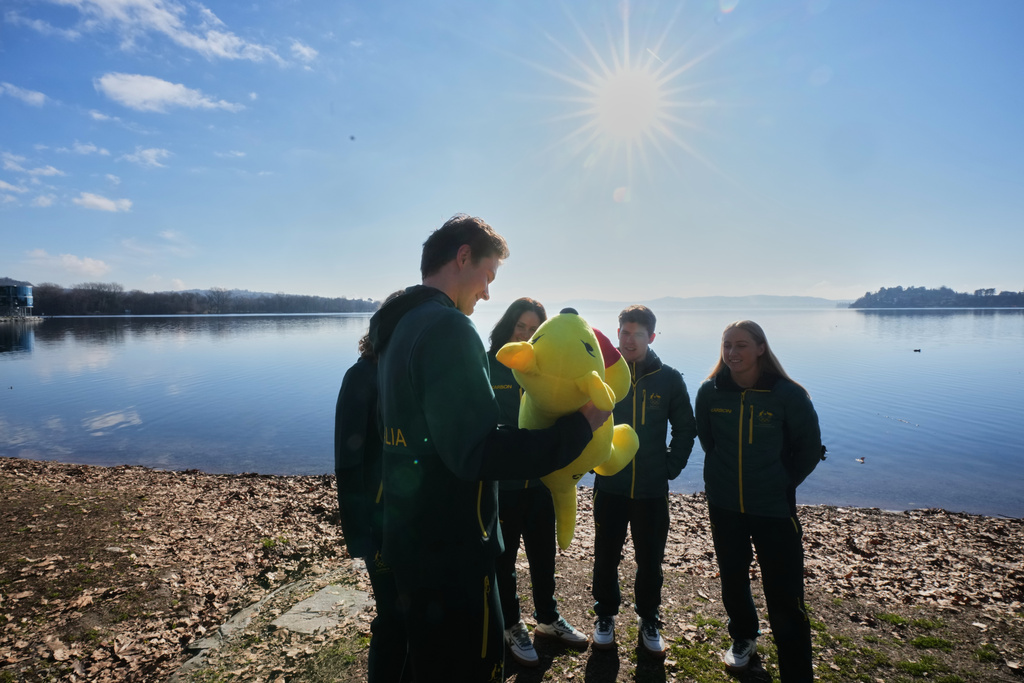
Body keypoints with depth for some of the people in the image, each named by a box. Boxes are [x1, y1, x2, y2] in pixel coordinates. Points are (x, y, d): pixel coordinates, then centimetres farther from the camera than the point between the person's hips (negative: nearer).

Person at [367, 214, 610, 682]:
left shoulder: (401, 326, 10)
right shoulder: (448, 327, -21)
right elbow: (476, 452, -28)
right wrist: (578, 428, -20)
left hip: (410, 539, 10)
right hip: (452, 552, -10)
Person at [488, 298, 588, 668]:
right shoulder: (485, 367, -10)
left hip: (540, 481, 4)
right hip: (500, 484, -3)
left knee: (543, 554, 20)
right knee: (504, 557, 14)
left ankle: (548, 618, 42)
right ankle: (512, 627, 35)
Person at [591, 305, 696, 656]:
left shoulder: (669, 379, -3)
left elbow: (685, 429, 6)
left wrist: (671, 467, 0)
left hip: (653, 489, 1)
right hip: (609, 487, 0)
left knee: (651, 560, 13)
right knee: (606, 557, 12)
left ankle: (649, 621, 34)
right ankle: (605, 617, 33)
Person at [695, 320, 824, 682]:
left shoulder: (787, 393, -12)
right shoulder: (711, 391, -6)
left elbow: (809, 448, 0)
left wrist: (783, 483, 1)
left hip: (773, 507, -3)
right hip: (723, 503, 3)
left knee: (784, 597, -2)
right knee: (732, 578, 20)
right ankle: (743, 638, 46)